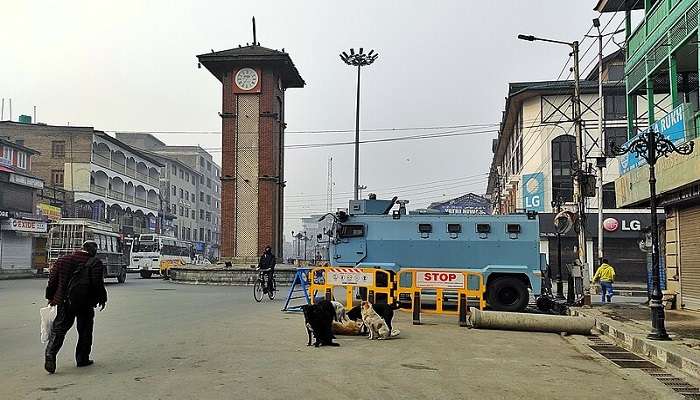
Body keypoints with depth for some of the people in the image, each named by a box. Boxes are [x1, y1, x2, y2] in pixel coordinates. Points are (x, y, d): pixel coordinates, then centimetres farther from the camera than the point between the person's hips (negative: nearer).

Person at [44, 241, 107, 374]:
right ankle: (82, 359, 16)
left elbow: (53, 280, 9)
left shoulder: (63, 260, 8)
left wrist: (50, 297, 18)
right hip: (85, 303, -3)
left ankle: (50, 353, -18)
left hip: (64, 302, 3)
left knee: (59, 329, 4)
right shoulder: (95, 263, -5)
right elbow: (98, 284, -9)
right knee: (85, 331, 12)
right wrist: (102, 299, 5)